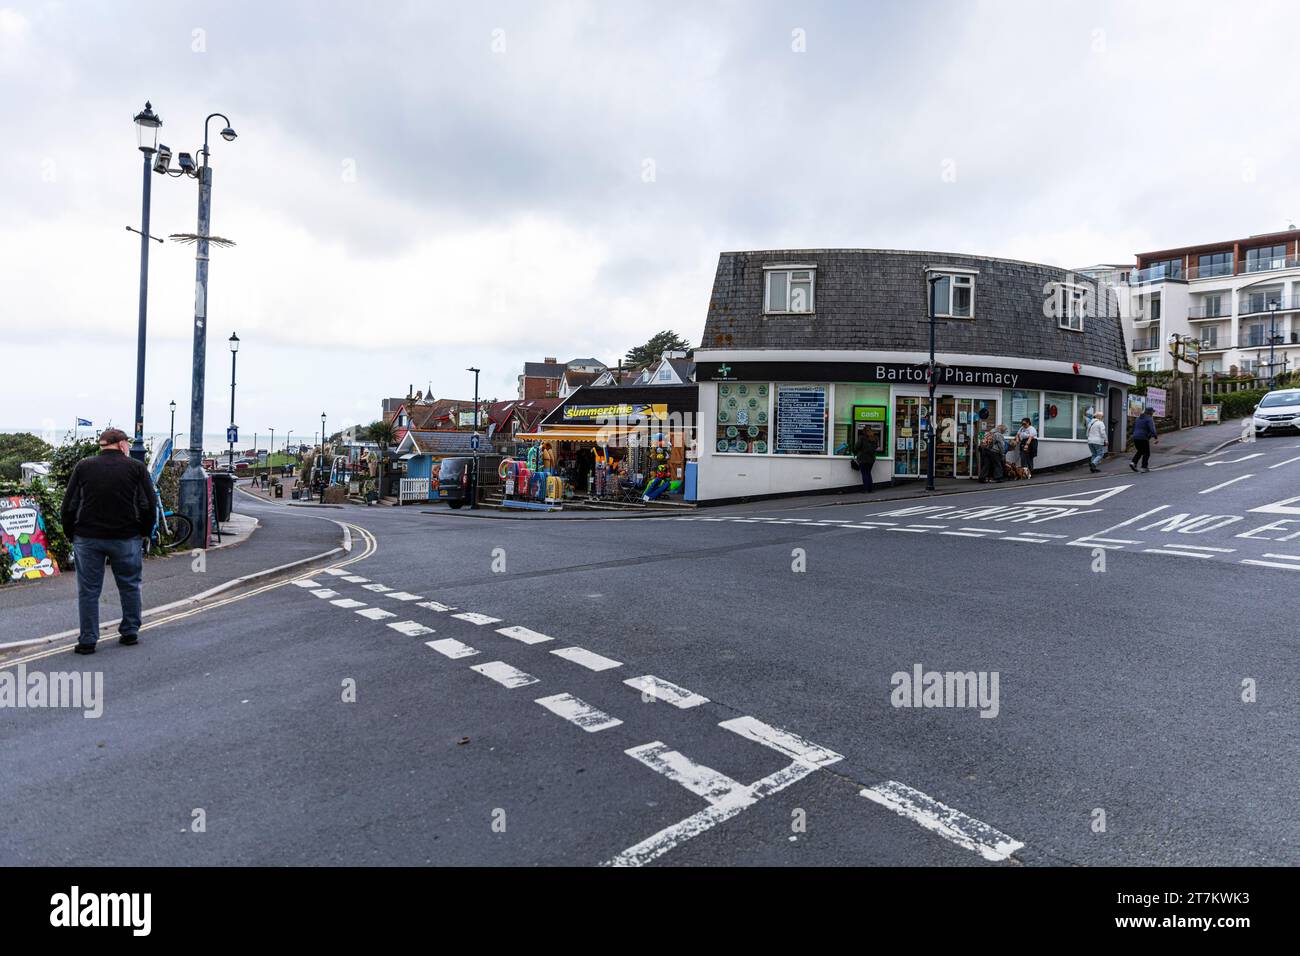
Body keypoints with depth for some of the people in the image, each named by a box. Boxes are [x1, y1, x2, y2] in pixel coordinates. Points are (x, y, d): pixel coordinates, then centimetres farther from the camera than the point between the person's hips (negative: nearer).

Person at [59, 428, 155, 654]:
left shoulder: (83, 466, 3)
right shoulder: (136, 467, -1)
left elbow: (69, 506, 2)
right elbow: (148, 506, -4)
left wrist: (71, 534, 13)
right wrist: (145, 533, 7)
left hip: (87, 538, 1)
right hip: (126, 539, -1)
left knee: (88, 590, 7)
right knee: (130, 586, 12)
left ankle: (88, 641, 10)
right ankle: (130, 633, 18)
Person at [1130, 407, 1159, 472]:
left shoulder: (1138, 418, 16)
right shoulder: (1149, 419, -8)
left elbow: (1134, 428, 22)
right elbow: (1152, 429, -19)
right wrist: (1156, 438, -19)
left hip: (1135, 438, 7)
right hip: (1143, 438, -7)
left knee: (1140, 451, 21)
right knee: (1146, 453, 5)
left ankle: (1133, 463, 4)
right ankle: (1144, 467, 0)